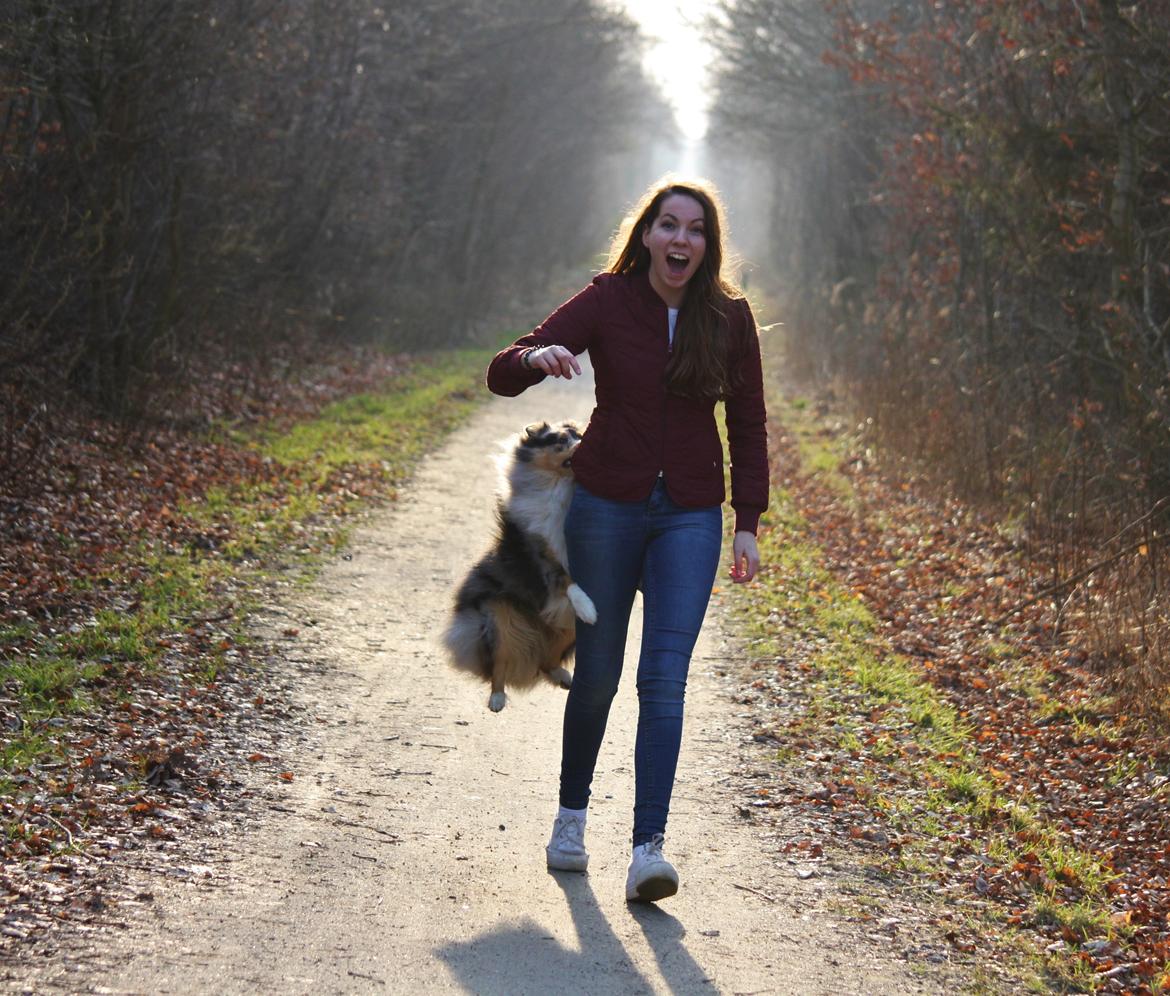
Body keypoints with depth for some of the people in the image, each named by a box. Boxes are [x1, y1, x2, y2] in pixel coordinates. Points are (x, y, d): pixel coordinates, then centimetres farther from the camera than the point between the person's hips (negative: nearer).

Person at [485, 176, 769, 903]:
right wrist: (536, 358, -36)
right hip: (607, 507, 0)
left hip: (690, 518, 0)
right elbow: (501, 376, -12)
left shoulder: (730, 317, -1)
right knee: (597, 674, 8)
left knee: (664, 678, -11)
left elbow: (748, 426, 7)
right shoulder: (606, 303, -6)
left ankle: (649, 847, -14)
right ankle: (572, 815, 31)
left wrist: (748, 524, 2)